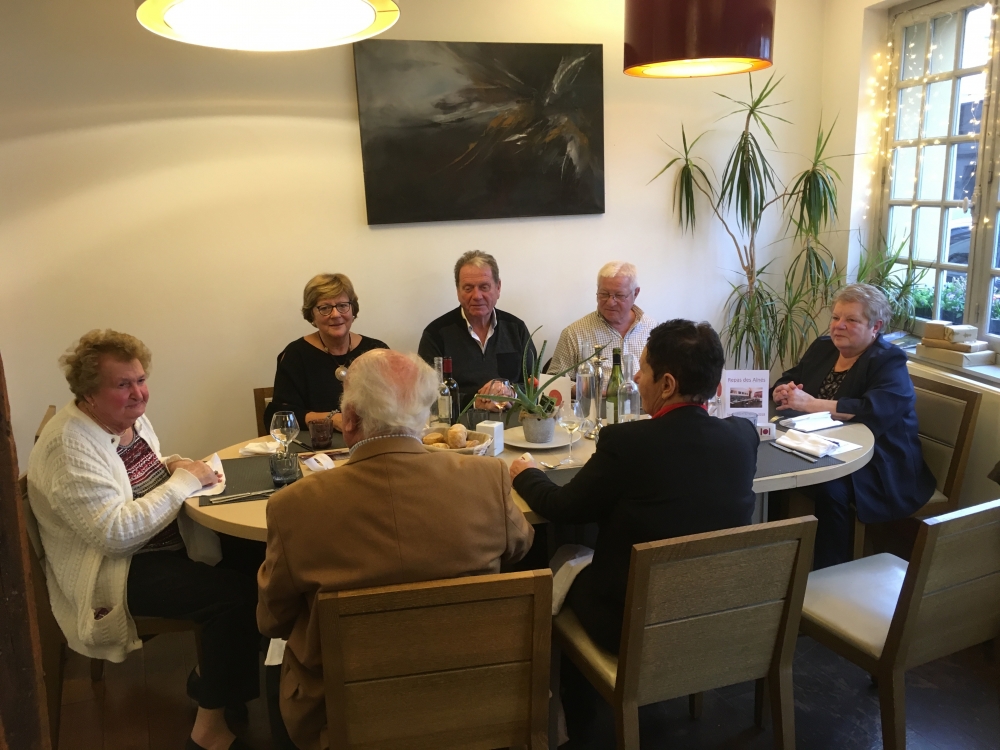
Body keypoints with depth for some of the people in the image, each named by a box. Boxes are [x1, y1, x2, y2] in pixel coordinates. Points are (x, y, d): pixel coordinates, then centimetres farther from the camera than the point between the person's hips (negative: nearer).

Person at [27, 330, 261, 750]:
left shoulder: (131, 418, 5)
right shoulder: (69, 446, -22)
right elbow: (116, 532, -28)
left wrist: (172, 465, 0)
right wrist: (184, 481, -22)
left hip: (165, 541, 9)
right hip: (115, 572, -9)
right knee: (234, 595, -24)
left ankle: (211, 682, 8)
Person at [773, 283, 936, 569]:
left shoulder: (889, 362, -10)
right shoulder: (822, 347, 10)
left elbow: (876, 410, -28)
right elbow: (786, 380, 13)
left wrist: (811, 404, -30)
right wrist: (784, 392, -13)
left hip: (877, 464, -6)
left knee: (830, 489, -34)